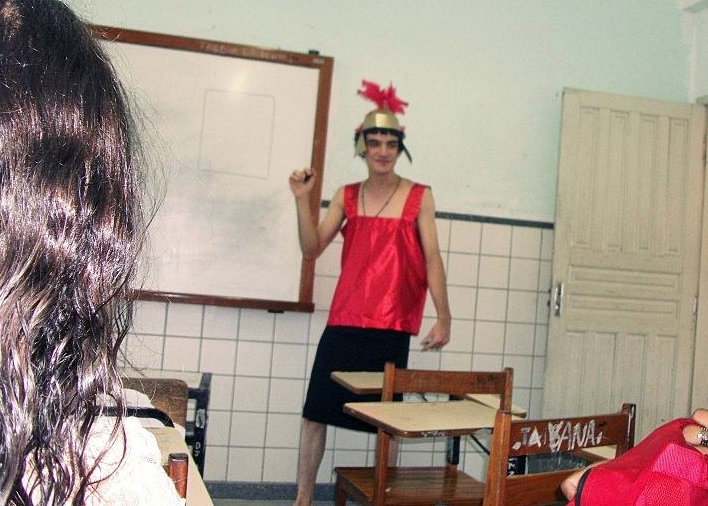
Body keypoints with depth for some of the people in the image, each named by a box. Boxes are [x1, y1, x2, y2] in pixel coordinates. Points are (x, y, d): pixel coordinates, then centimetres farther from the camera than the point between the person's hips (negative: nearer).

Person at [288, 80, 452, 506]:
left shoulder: (419, 197, 2)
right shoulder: (347, 196, 10)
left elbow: (432, 259, -1)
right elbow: (312, 248, 5)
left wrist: (444, 317, -8)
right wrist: (303, 200, -7)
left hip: (392, 325, -3)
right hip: (344, 322, 3)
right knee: (316, 411, 5)